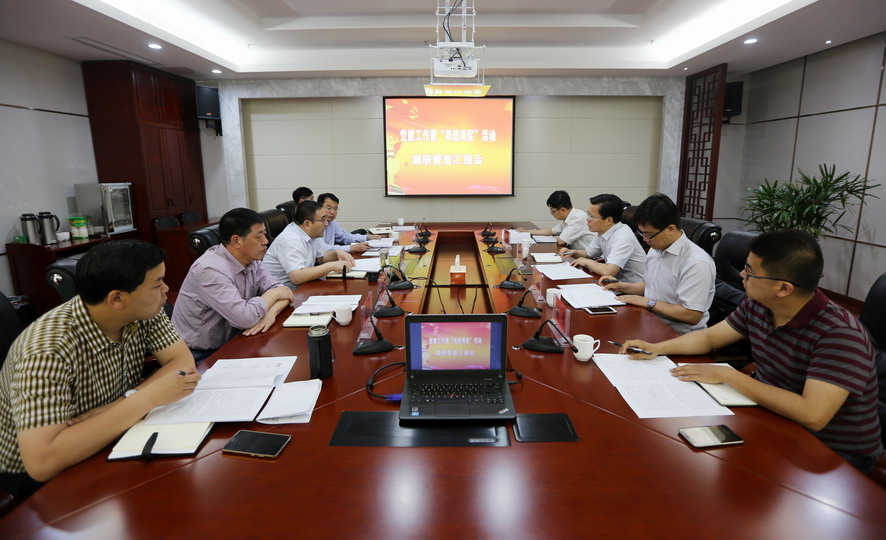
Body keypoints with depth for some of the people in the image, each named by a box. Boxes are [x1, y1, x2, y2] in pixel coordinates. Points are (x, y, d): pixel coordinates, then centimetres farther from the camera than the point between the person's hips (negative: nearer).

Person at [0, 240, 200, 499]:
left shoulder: (143, 312, -14)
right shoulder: (48, 352, -32)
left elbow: (184, 362, -15)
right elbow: (42, 462, -38)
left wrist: (111, 410, -28)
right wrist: (149, 396, -36)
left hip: (108, 444, 6)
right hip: (39, 478, -5)